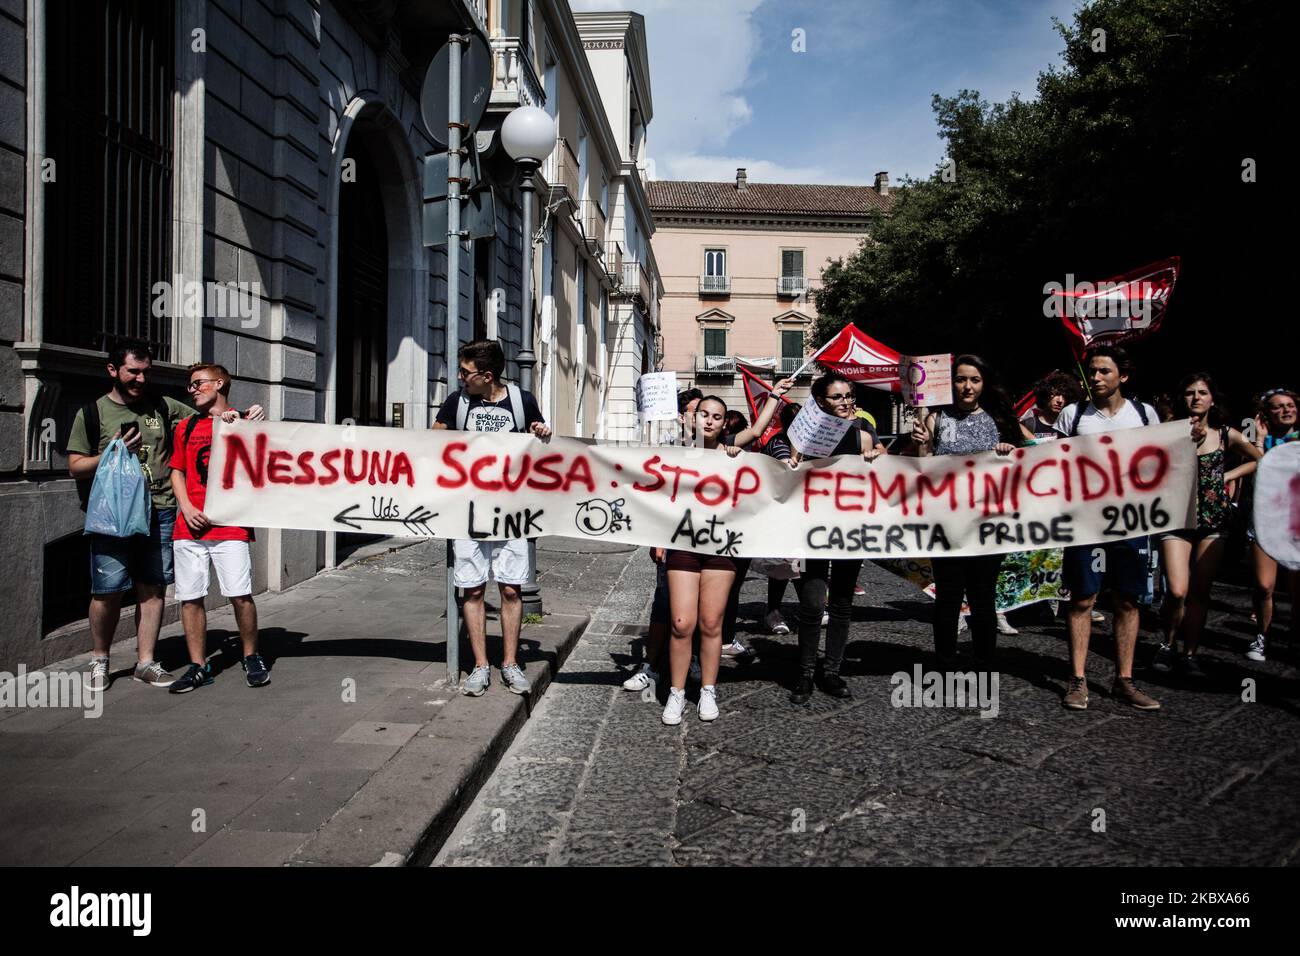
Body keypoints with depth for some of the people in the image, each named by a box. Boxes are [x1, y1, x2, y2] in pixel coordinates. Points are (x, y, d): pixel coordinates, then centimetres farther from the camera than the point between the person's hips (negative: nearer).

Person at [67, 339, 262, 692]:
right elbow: (75, 466, 6)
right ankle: (99, 660, 18)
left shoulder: (163, 407, 13)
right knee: (108, 591, -3)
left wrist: (236, 417, -2)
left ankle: (146, 662, 15)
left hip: (159, 513, 3)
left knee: (152, 588, 5)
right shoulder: (92, 413, 6)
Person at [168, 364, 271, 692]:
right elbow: (177, 471, 16)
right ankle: (198, 666, 14)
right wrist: (187, 508, 1)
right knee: (190, 598, 3)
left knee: (240, 596, -8)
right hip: (189, 528, 4)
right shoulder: (186, 427, 16)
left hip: (231, 526, -4)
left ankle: (251, 658, 11)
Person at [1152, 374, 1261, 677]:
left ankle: (1189, 654, 15)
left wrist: (1228, 475, 6)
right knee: (1177, 591, -13)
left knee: (1200, 592, 4)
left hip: (1214, 519, 2)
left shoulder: (1225, 435, 5)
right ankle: (1168, 644, 12)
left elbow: (1260, 459, 18)